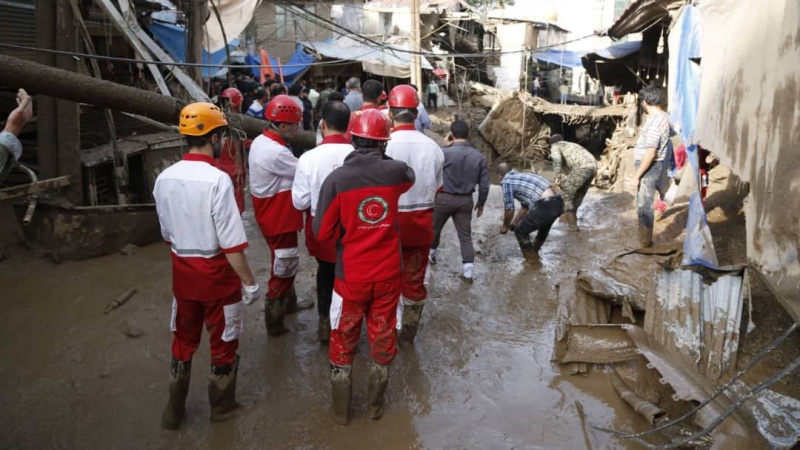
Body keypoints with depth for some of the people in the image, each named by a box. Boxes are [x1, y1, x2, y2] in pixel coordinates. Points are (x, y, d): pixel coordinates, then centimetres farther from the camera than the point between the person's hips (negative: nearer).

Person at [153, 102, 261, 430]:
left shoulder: (164, 178, -3)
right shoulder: (217, 180, -23)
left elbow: (167, 233, 8)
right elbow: (231, 243, -22)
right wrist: (249, 281, -13)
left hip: (183, 273, 5)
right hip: (217, 273, -5)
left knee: (183, 340, 21)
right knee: (223, 341, 15)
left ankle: (174, 410, 34)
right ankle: (222, 406, 32)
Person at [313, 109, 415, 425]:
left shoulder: (336, 179, -17)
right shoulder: (396, 171, -10)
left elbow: (322, 233, -10)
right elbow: (410, 178, 17)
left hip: (351, 275, -1)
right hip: (388, 273, 2)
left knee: (343, 341, 17)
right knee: (383, 338, 18)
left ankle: (341, 410, 30)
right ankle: (375, 405, 34)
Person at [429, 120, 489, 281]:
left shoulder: (445, 153, -16)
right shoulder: (479, 157, -5)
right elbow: (484, 184, -2)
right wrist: (481, 203, 12)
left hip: (444, 198, -2)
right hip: (466, 200, 2)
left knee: (435, 228, 22)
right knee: (465, 235, 8)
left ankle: (430, 254, 44)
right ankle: (468, 271, 5)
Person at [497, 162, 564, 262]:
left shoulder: (506, 181, 3)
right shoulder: (522, 176, 28)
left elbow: (509, 209, 3)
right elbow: (525, 206, 35)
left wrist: (505, 226, 20)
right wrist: (514, 222, 44)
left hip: (545, 207, -8)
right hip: (558, 203, 9)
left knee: (520, 231, 13)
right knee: (543, 226, 35)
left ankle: (531, 257, 27)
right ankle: (534, 251, 53)